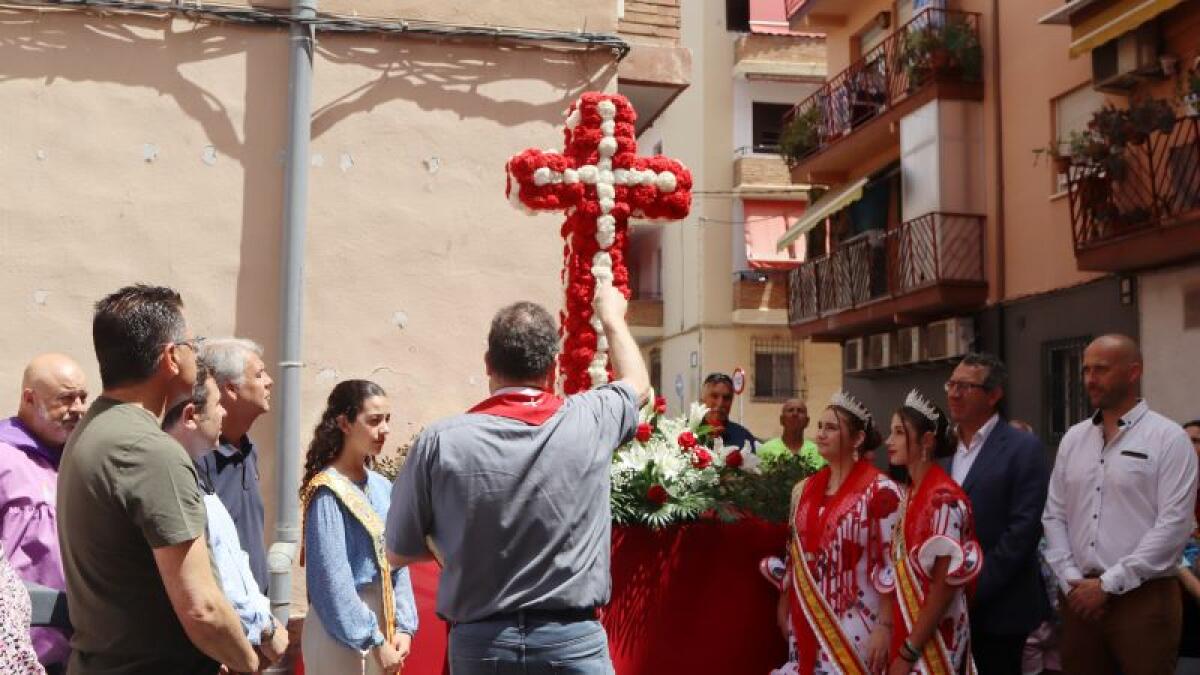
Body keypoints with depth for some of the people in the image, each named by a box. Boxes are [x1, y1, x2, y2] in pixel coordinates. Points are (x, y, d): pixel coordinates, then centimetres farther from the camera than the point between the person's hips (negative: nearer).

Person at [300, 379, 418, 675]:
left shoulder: (382, 487, 6)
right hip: (341, 633, -6)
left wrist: (403, 627, -3)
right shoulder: (327, 492, -14)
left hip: (381, 624, 6)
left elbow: (396, 564, 7)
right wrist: (374, 641, -17)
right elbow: (332, 580, -17)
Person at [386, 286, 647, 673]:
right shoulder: (589, 420, -5)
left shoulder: (440, 442, -9)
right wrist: (611, 317, 36)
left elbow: (399, 552, 2)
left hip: (478, 642, 1)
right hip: (573, 640, 0)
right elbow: (637, 382, 20)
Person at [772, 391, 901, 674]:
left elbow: (891, 564, -14)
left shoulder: (880, 490, -13)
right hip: (807, 621, 6)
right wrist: (784, 607, 15)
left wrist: (885, 627, -16)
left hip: (854, 627, -6)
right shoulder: (805, 489, 7)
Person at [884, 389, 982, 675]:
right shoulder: (910, 494, 8)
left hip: (931, 640, -7)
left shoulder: (943, 498, -17)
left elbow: (945, 585, -19)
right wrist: (901, 645, 11)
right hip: (906, 629, 7)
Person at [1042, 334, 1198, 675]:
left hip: (1144, 598, -4)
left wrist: (1108, 584, -13)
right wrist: (1072, 582, -3)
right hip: (1080, 597, 5)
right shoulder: (1073, 439, 10)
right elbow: (1053, 515, 11)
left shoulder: (1169, 438, -5)